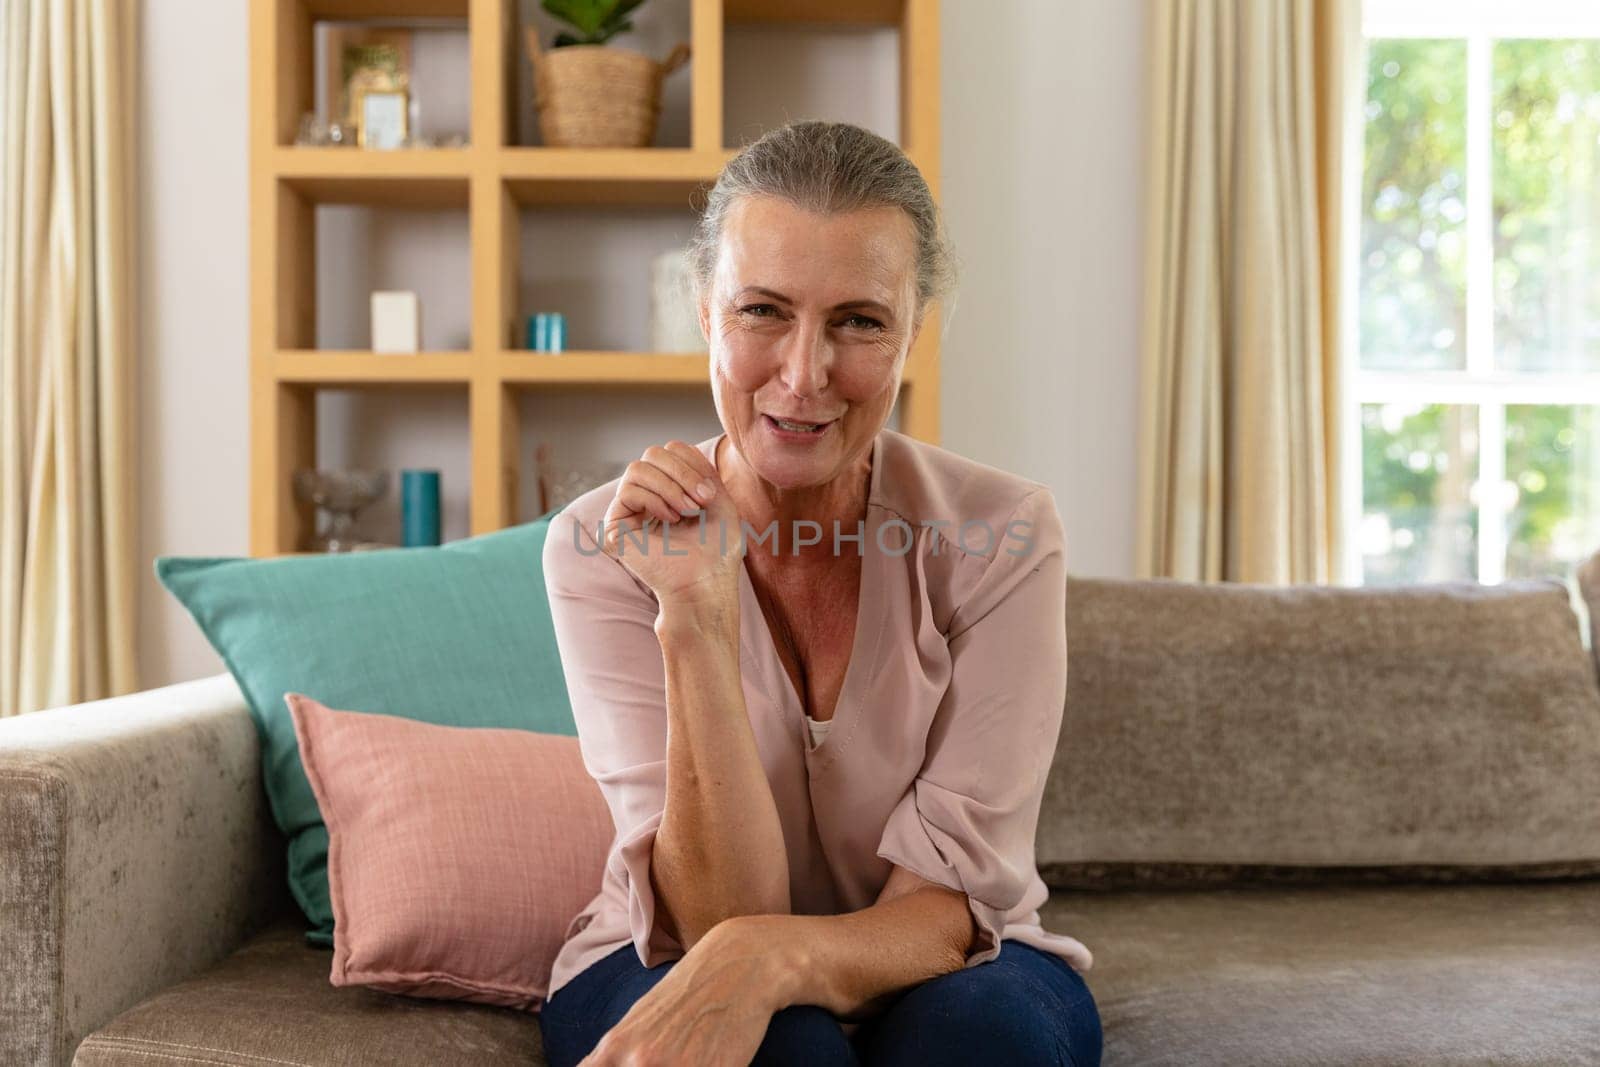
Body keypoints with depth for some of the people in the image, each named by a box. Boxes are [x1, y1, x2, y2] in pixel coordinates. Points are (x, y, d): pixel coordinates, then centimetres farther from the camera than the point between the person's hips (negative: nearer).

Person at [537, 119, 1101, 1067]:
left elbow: (950, 908, -20)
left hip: (944, 969, 2)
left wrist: (768, 956, -41)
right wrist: (696, 616, -35)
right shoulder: (603, 546, -16)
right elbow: (719, 919, -22)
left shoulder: (1001, 535, -16)